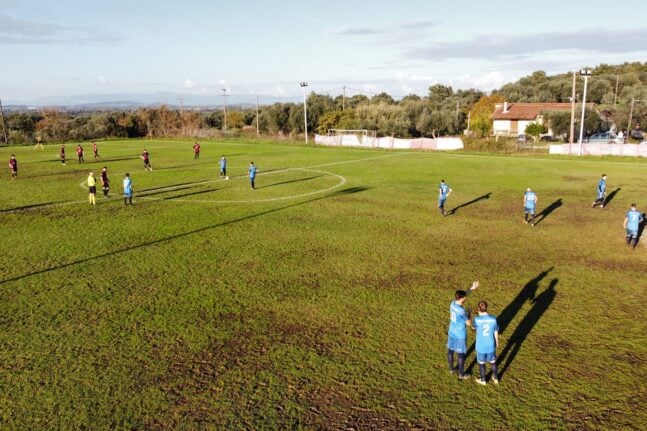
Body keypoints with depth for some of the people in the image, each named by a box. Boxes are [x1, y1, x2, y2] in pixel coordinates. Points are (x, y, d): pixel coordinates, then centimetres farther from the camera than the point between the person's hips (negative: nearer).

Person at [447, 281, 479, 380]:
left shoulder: (452, 303, -8)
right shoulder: (461, 311, -31)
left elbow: (462, 295, 10)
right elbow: (468, 323, -19)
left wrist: (472, 288, 5)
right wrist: (469, 314, -2)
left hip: (451, 333, 7)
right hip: (460, 336, -7)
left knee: (450, 351, 20)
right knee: (461, 354, 9)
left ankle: (451, 369, 38)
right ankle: (461, 374, 24)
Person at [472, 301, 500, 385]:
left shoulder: (477, 319, -24)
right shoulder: (493, 319, -16)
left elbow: (473, 327, -1)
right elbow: (496, 333, -3)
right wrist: (497, 342, 15)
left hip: (481, 346, -2)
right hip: (491, 345, 2)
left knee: (481, 363, 18)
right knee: (493, 361, 24)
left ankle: (482, 380, 35)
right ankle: (495, 378, 39)